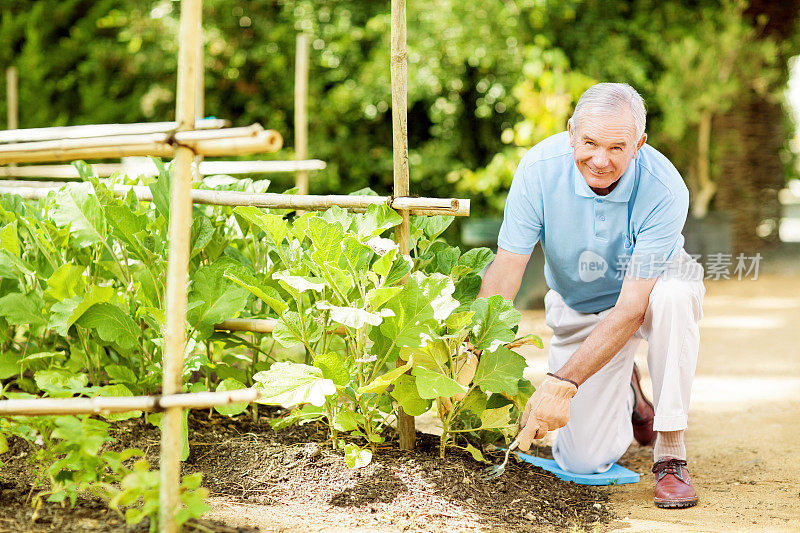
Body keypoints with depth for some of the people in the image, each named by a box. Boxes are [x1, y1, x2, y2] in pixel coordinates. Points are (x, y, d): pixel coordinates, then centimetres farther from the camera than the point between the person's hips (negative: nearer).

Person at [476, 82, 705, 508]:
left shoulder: (664, 190, -32)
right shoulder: (540, 168, -25)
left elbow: (632, 306, -34)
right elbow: (504, 273, -23)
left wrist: (561, 385, -41)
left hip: (652, 289, -1)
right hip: (578, 308, 1)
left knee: (674, 295, -40)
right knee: (583, 461, -11)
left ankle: (671, 454, -24)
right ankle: (625, 392, 24)